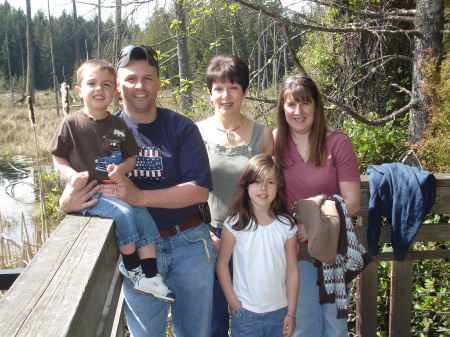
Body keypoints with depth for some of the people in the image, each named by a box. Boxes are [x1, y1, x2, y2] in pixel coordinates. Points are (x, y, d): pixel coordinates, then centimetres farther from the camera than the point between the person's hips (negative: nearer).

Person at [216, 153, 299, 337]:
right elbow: (222, 264, -2)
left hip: (279, 312, 2)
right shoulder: (234, 224, -8)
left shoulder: (287, 226, -4)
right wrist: (233, 302, -5)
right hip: (244, 313, -1)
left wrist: (291, 313, 0)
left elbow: (292, 270, 0)